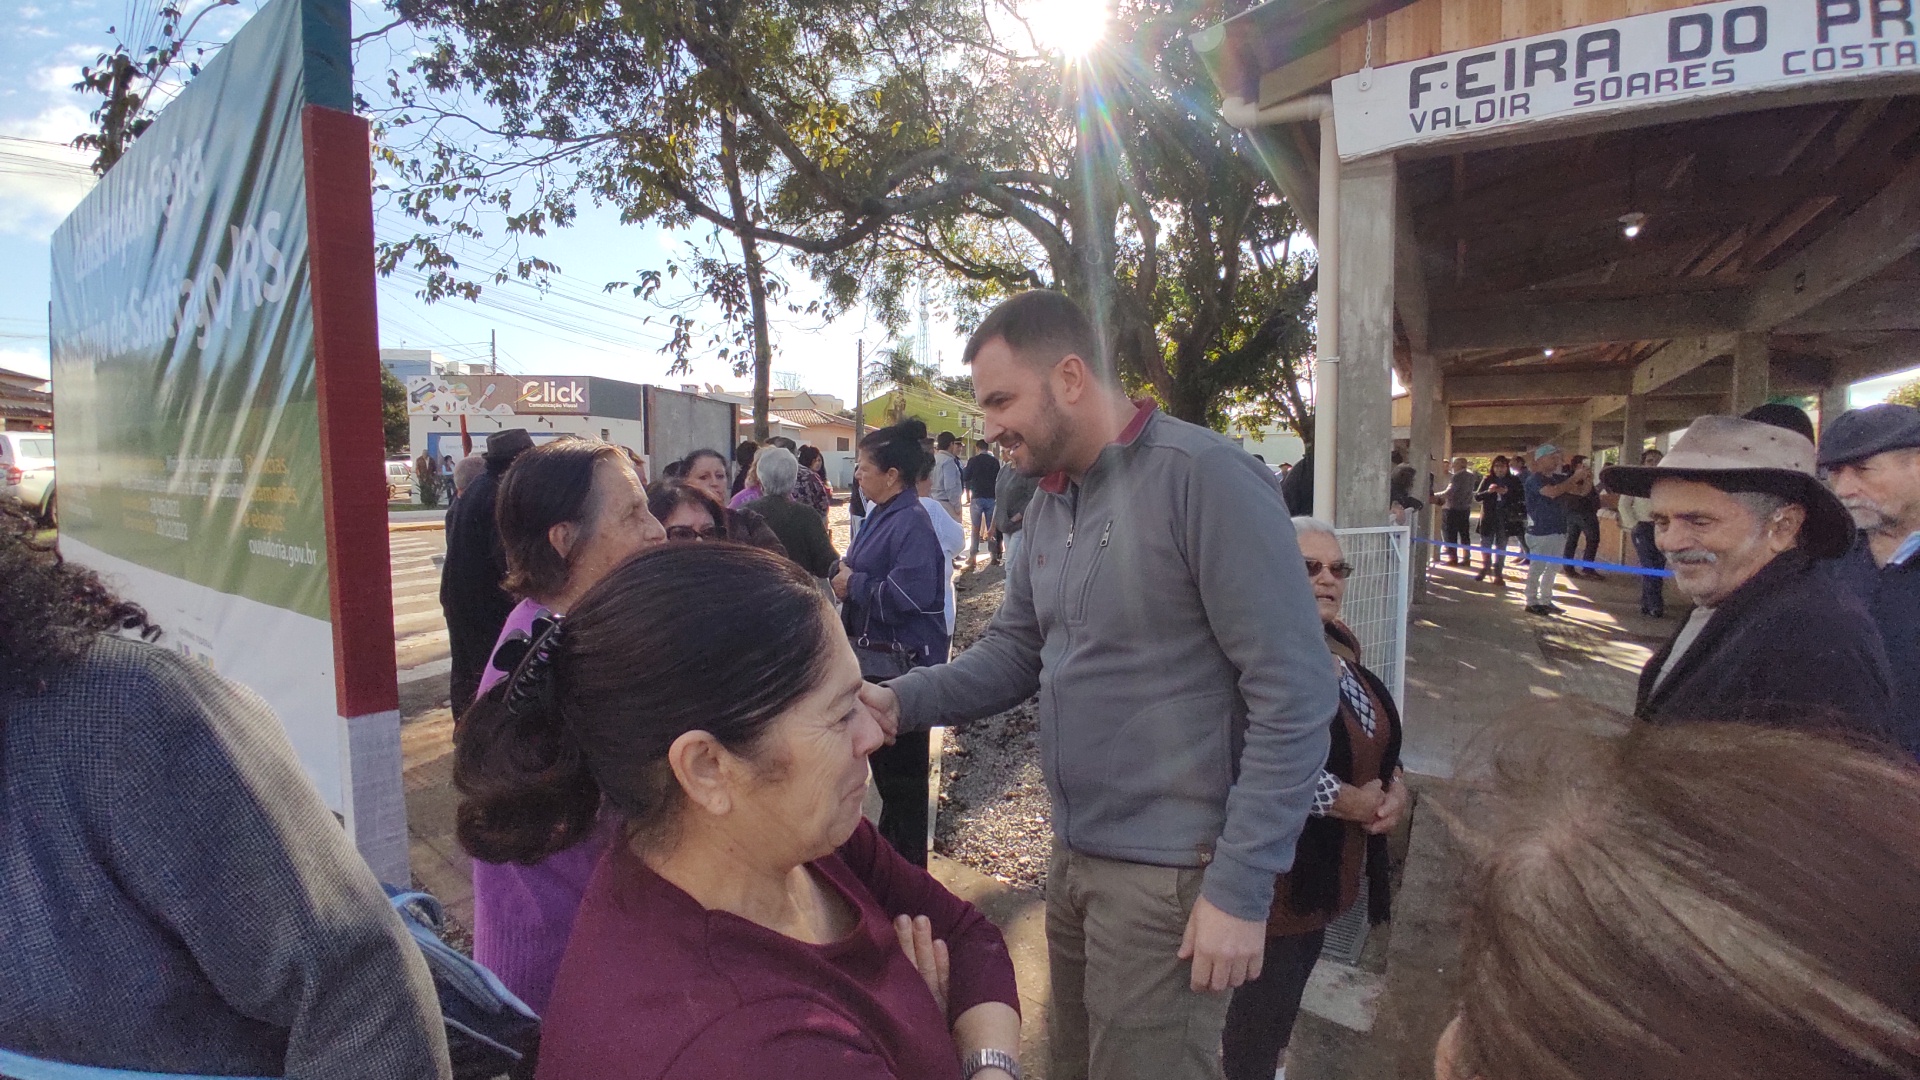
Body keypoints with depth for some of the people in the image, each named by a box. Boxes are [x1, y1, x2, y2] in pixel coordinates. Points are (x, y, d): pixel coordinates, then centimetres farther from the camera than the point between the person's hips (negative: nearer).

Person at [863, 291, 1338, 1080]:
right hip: (1074, 853, 8)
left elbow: (1294, 692, -21)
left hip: (1169, 871, -8)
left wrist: (1241, 886, -20)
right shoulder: (1048, 505, 7)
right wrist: (903, 700, -8)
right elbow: (1013, 651, 9)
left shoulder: (1205, 476, -19)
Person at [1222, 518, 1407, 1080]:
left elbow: (1377, 732, 17)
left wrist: (1396, 783, -4)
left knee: (1297, 967, 25)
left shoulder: (1340, 643, 6)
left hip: (1330, 860, 9)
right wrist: (1348, 801, -22)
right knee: (1265, 987, 6)